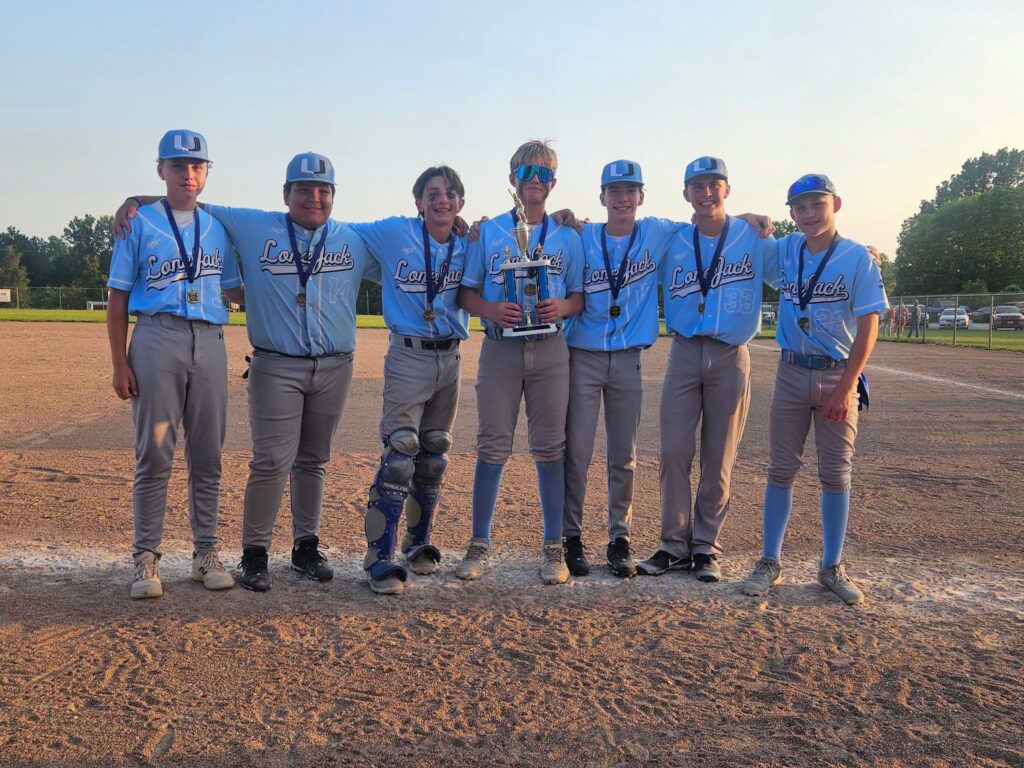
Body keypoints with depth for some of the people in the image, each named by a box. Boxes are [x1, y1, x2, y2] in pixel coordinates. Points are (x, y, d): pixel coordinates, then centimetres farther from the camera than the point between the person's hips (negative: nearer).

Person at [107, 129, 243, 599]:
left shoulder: (216, 228, 15)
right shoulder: (138, 223, 5)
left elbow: (234, 290, 20)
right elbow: (117, 299, 2)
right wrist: (119, 363, -5)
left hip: (209, 344, 3)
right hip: (156, 341, -3)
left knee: (207, 457, 6)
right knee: (154, 455, -2)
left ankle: (206, 553, 16)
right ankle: (146, 559, 8)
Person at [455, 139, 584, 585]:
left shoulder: (568, 238, 10)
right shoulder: (488, 232, 8)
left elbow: (579, 297, 11)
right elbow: (466, 294, 7)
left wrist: (562, 307, -11)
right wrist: (492, 309, -13)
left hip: (550, 350, 1)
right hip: (500, 348, 0)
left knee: (549, 448, 2)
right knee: (492, 448, 0)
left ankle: (553, 548, 11)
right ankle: (480, 545, 11)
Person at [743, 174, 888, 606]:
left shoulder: (857, 258, -6)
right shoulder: (785, 251, 6)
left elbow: (868, 327, -9)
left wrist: (846, 387, -15)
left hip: (838, 375, -3)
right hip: (791, 374, 3)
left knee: (836, 474, 4)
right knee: (781, 469, 5)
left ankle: (832, 567, 15)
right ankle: (770, 563, 13)